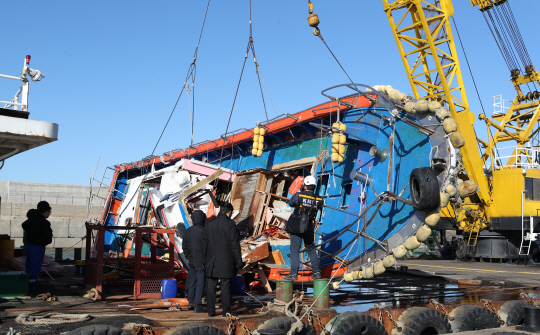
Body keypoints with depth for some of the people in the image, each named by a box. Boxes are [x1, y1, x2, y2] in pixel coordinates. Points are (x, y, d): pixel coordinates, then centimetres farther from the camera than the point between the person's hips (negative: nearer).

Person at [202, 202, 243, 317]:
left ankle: (211, 311, 11)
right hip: (226, 261, -3)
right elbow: (234, 244, -10)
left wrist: (205, 260, 17)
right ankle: (226, 311, 7)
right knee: (225, 286, 3)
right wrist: (239, 261, -4)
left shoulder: (209, 224, 4)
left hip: (212, 261, 3)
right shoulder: (230, 223, -9)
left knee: (211, 286, 8)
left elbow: (205, 243, 8)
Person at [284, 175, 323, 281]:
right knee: (311, 249, 17)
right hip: (310, 228, 4)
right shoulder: (319, 199, -3)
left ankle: (293, 274, -3)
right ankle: (317, 272, 20)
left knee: (294, 250, 0)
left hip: (296, 227, -4)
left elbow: (290, 203, 5)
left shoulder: (298, 195, -12)